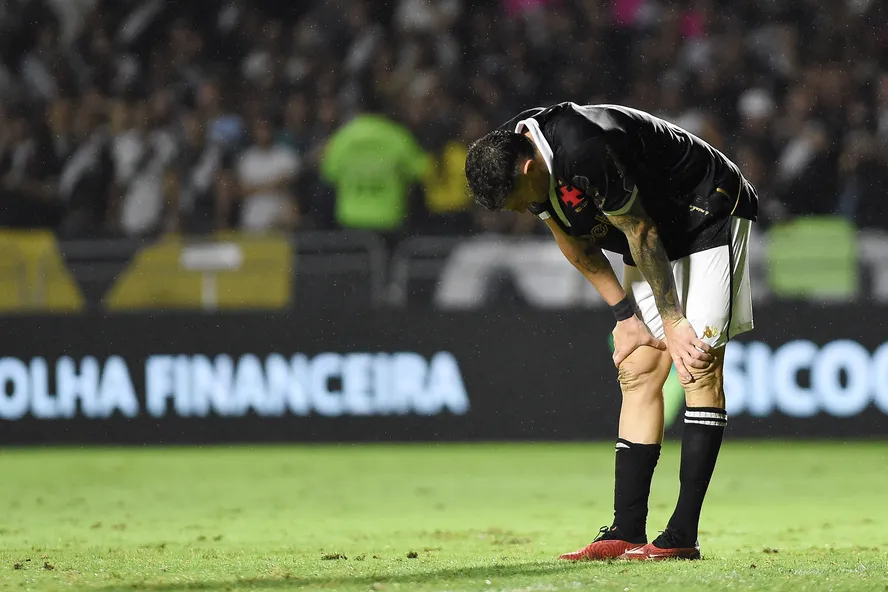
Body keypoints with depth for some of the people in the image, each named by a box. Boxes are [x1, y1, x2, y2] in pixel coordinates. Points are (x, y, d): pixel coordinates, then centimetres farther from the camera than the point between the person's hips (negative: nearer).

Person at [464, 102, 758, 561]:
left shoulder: (587, 152, -35)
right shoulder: (513, 160, -8)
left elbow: (641, 235, -26)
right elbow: (577, 246, 4)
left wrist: (673, 322, -17)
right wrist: (626, 314, 1)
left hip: (710, 216, -9)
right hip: (654, 231, 9)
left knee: (698, 363, -14)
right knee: (638, 372, 1)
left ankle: (683, 536, -16)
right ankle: (627, 533, -1)